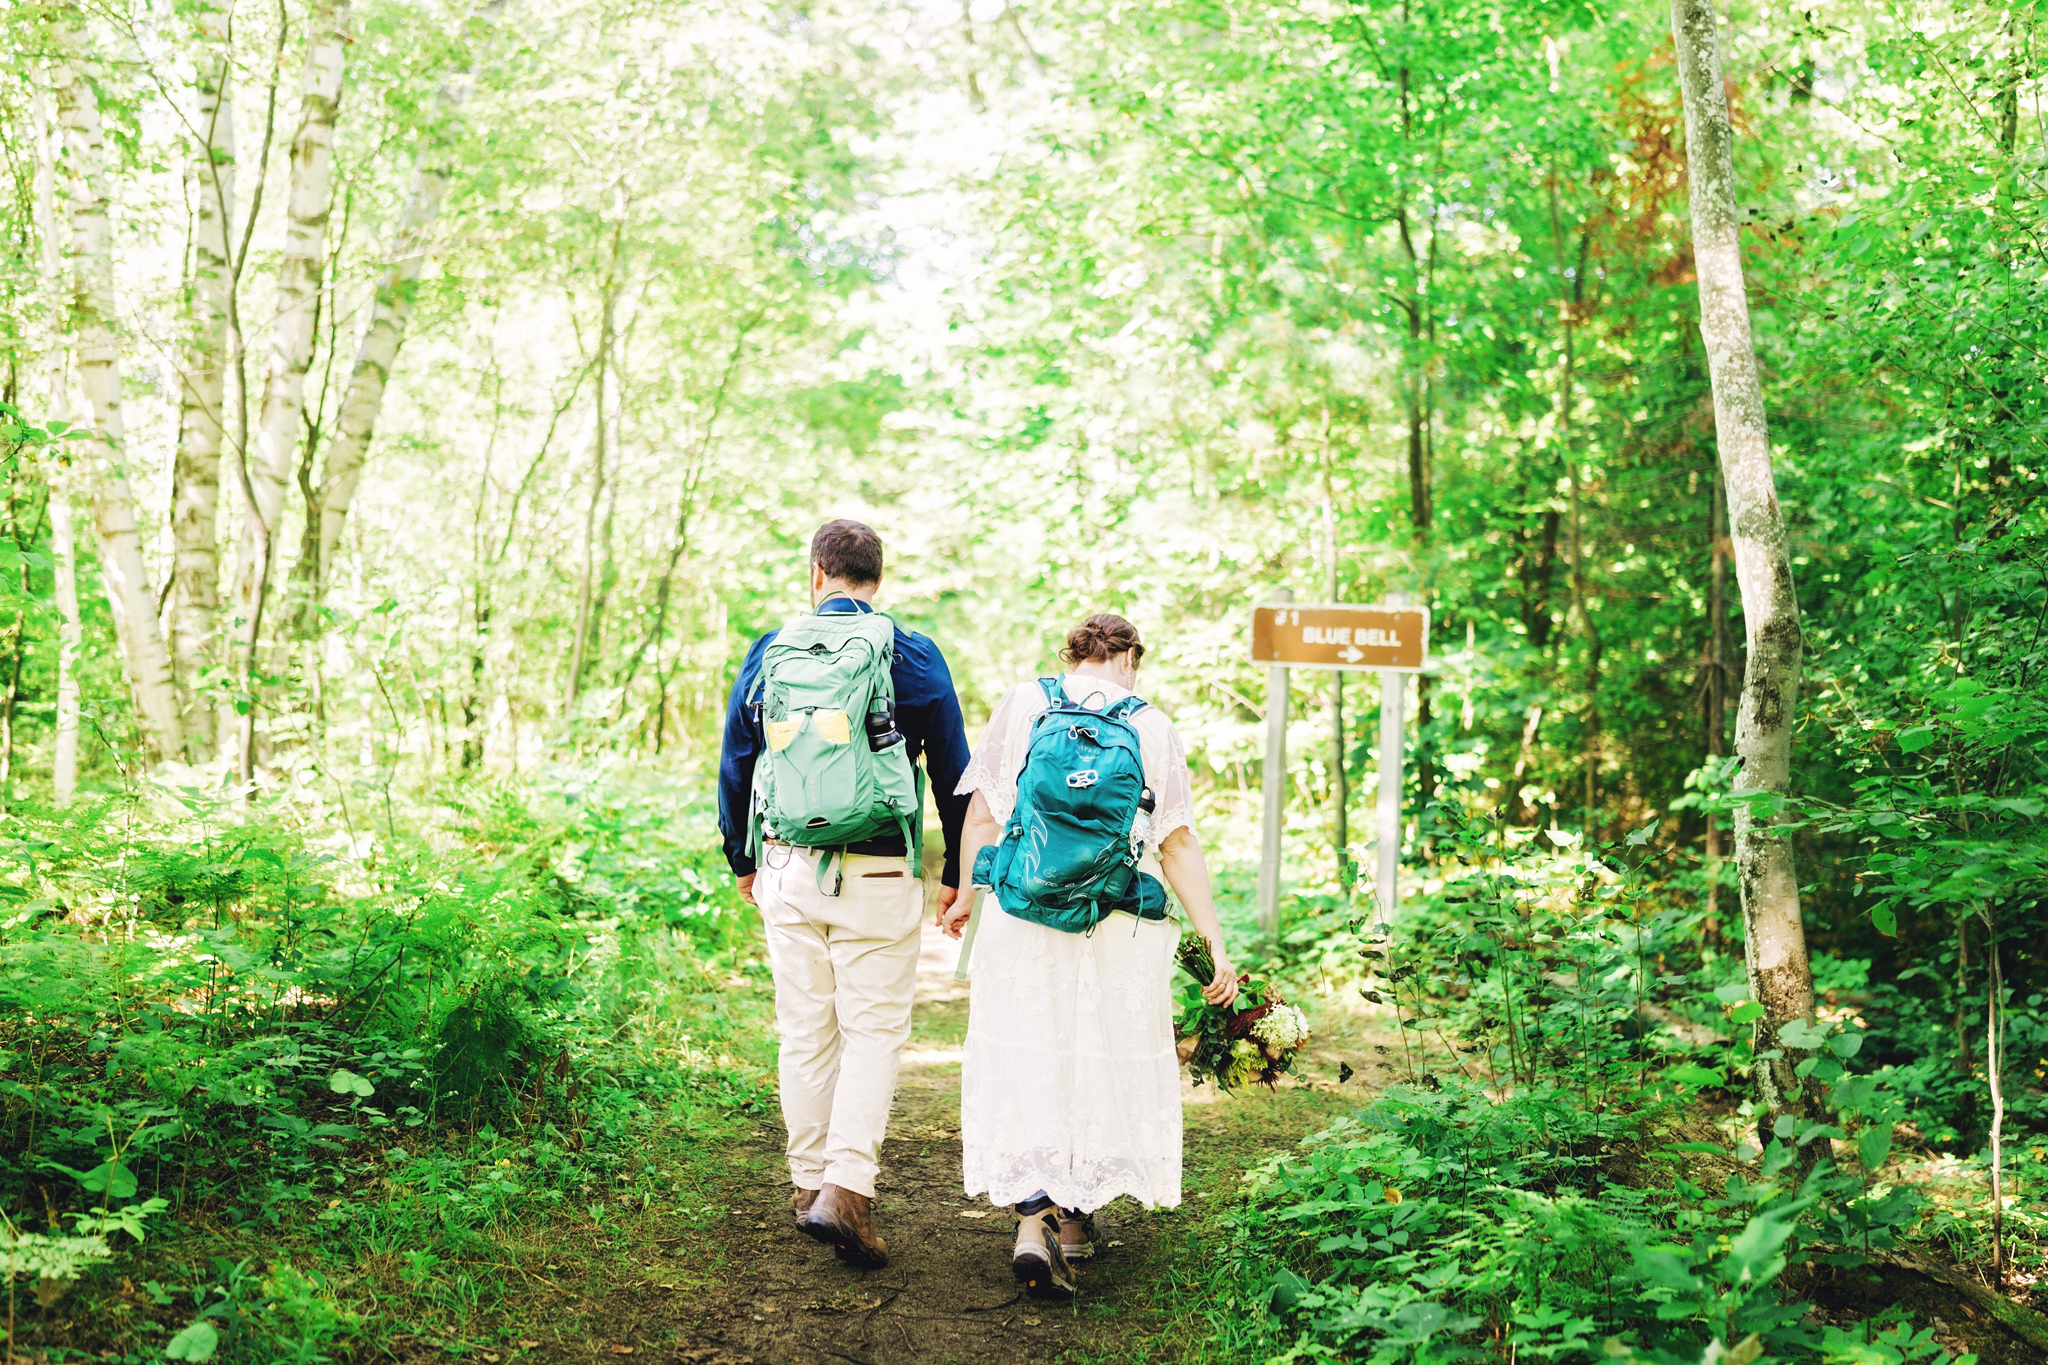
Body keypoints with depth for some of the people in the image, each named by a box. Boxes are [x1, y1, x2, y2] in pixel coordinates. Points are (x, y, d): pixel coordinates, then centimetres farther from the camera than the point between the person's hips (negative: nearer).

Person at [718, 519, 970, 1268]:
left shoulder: (769, 652, 5)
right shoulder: (915, 658, -1)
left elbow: (735, 763, 11)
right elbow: (953, 774, 3)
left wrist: (743, 861, 24)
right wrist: (958, 874, 13)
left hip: (789, 868, 3)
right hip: (880, 874, -2)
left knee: (805, 1032, 12)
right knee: (874, 1031, 2)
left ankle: (810, 1184, 21)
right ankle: (846, 1189, -10)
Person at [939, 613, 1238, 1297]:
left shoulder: (1021, 704, 4)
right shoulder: (1153, 727, 3)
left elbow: (982, 817, 1)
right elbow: (1179, 845, 0)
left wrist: (964, 897, 13)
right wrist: (1216, 946, 3)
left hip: (1023, 915, 0)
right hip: (1122, 928, 0)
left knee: (1027, 1061, 5)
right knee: (1106, 1063, 15)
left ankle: (1034, 1222, -10)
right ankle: (1075, 1221, 24)